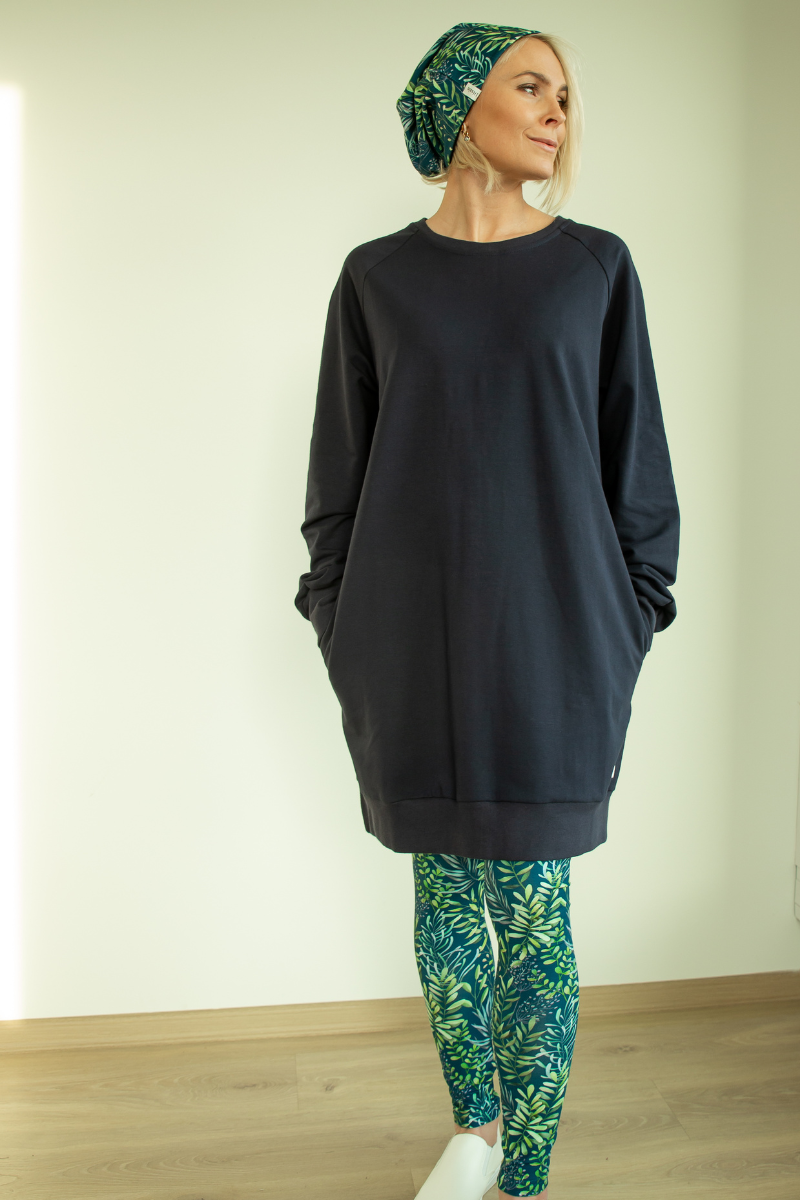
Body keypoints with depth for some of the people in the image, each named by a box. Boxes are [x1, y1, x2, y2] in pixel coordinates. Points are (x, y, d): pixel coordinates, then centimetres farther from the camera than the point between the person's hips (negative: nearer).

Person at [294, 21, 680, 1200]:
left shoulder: (596, 266, 5)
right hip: (412, 635, 2)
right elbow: (341, 461, 8)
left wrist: (631, 624, 1)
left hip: (549, 632, -1)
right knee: (443, 893, 13)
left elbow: (634, 453, 5)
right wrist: (338, 622, 4)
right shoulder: (377, 277, 6)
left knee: (533, 911, 2)